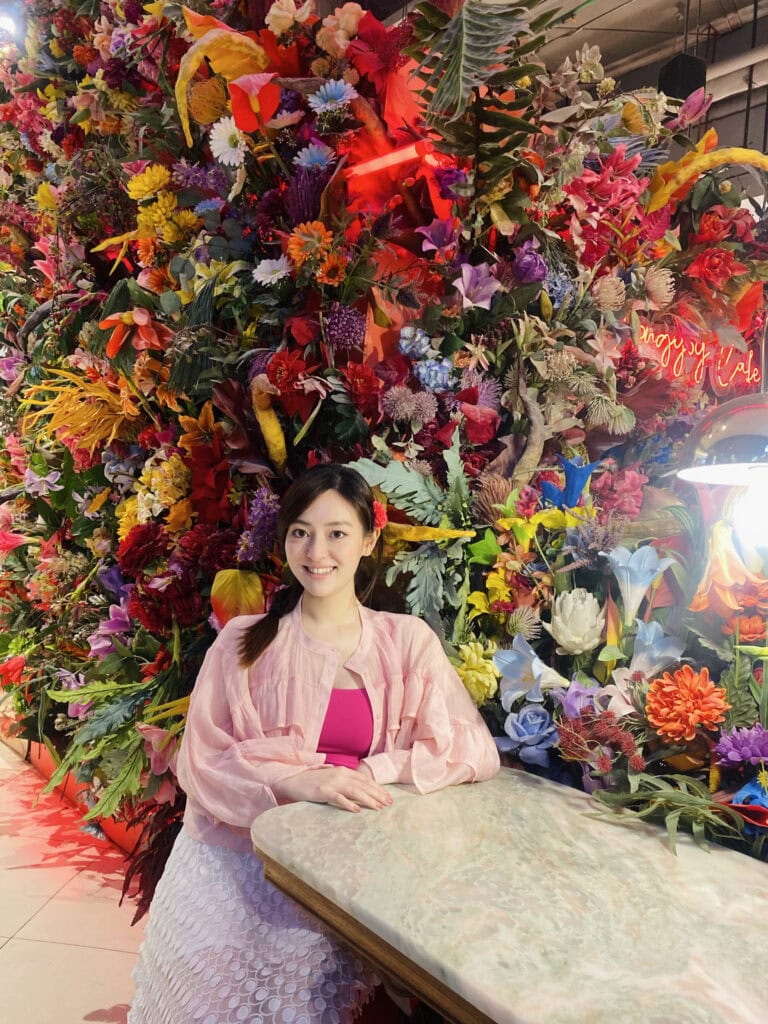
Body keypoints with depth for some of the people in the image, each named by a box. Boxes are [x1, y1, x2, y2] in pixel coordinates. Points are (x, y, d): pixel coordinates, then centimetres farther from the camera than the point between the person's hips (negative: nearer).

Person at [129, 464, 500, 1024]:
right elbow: (202, 762, -5)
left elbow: (474, 750, -5)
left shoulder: (407, 639, -1)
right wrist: (300, 780, -21)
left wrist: (373, 772, -17)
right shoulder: (244, 641, -3)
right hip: (235, 861, 0)